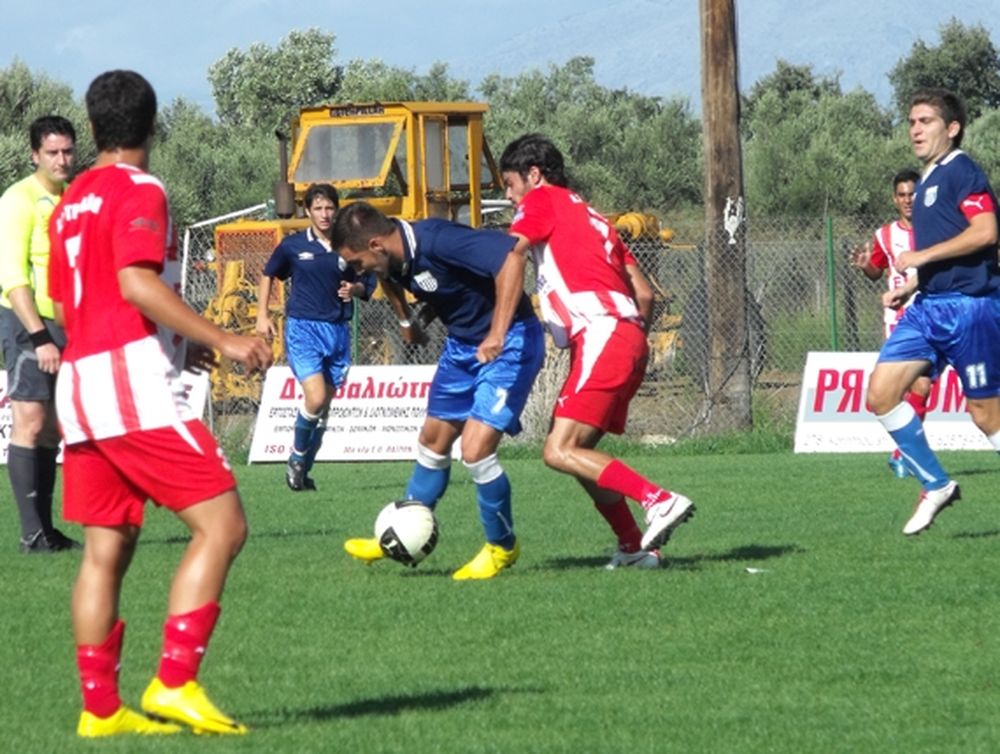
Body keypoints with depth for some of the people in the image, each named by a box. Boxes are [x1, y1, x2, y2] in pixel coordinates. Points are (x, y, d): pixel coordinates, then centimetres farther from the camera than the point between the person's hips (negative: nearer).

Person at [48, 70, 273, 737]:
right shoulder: (139, 191, -7)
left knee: (107, 551, 9)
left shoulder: (72, 201, 19)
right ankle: (175, 683, -18)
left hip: (80, 381, 9)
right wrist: (221, 340, -21)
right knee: (222, 526, -9)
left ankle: (101, 708, 7)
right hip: (137, 385, -9)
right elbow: (137, 283, -20)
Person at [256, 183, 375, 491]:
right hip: (303, 328, -3)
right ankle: (297, 457, 5)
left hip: (338, 330, 3)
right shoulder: (293, 245, 0)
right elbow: (268, 275, 15)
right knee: (315, 398, -19)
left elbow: (367, 285, 12)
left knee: (323, 408, 6)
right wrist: (262, 315, 10)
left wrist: (355, 289, -11)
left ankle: (303, 470, 20)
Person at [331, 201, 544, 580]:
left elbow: (509, 253, -43)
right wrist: (406, 321, 22)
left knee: (475, 449, -15)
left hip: (508, 345, -9)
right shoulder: (392, 258, -5)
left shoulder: (437, 241, -32)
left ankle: (502, 547, 7)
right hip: (461, 344, 9)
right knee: (433, 443, 16)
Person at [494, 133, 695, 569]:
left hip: (601, 335, -9)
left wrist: (496, 334, -19)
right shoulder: (593, 218, 29)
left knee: (560, 452, -16)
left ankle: (659, 500, -25)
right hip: (629, 337, 9)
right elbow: (645, 294, 25)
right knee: (577, 453, 15)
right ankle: (635, 546, 14)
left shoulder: (541, 200, 6)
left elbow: (513, 255, -12)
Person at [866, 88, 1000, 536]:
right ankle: (935, 485, 8)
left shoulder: (961, 172, -10)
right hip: (929, 308, 9)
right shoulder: (928, 182, 19)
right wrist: (908, 290, 18)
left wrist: (922, 256, -20)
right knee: (880, 394, -1)